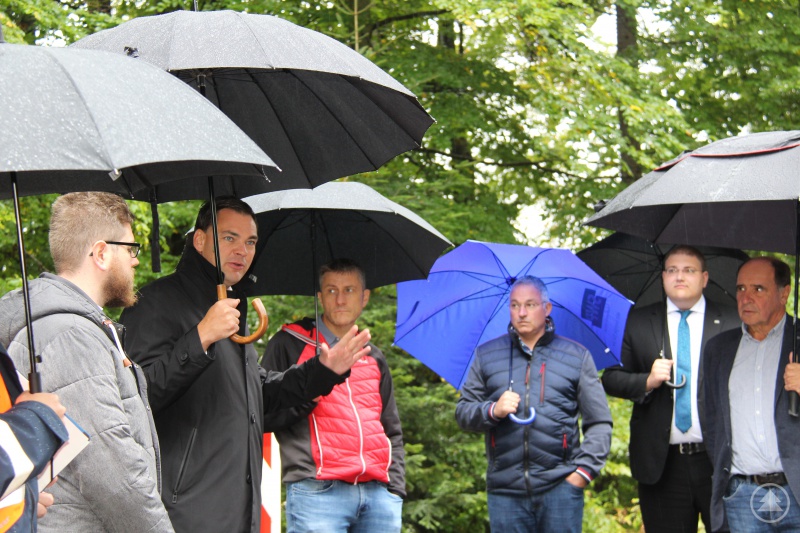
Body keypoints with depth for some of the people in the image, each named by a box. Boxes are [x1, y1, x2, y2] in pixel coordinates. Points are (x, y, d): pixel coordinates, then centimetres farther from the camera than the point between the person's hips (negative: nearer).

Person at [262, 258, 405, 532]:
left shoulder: (374, 358, 22)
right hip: (317, 490, -4)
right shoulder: (290, 344, 8)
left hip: (378, 495, 5)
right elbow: (261, 416, 3)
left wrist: (396, 489, 12)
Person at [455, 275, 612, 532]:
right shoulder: (486, 355, 12)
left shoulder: (577, 356, 8)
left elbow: (600, 424, 6)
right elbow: (463, 412, 10)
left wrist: (583, 471, -5)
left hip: (560, 485, -1)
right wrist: (493, 410, -10)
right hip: (505, 490, 1)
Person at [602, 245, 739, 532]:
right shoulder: (638, 322, 9)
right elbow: (611, 378, 7)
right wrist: (647, 381, -12)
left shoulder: (732, 322, 5)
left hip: (720, 458, -1)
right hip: (662, 463, 1)